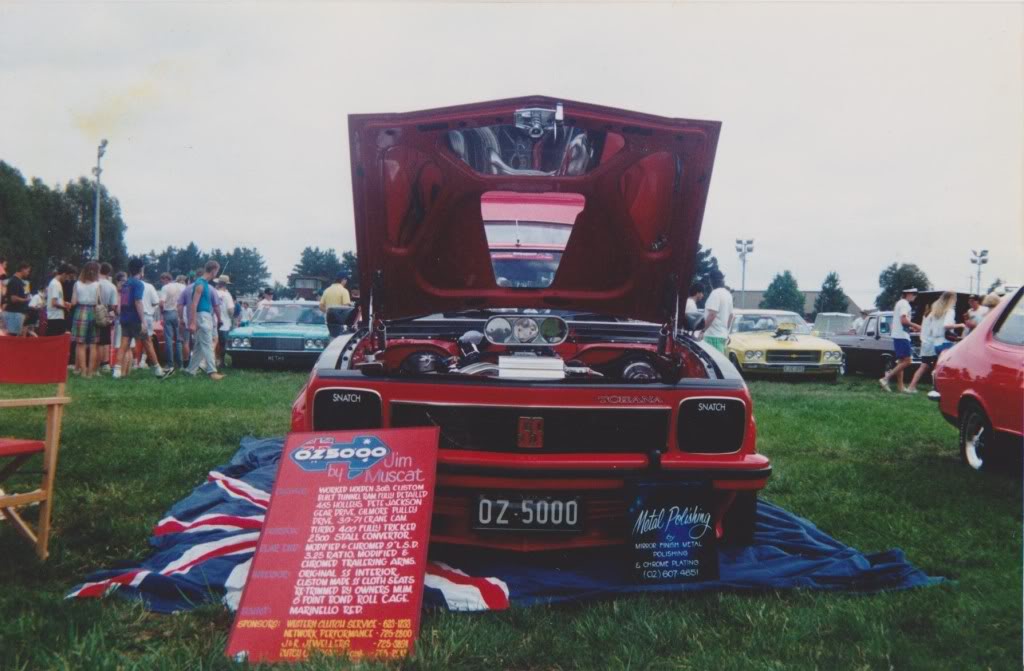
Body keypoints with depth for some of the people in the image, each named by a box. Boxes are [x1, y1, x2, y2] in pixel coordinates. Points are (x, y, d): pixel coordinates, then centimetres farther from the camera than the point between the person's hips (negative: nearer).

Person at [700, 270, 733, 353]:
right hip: (723, 334, 10)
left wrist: (703, 330, -17)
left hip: (713, 335, -10)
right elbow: (730, 315, 21)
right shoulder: (728, 294, 15)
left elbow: (712, 314, -21)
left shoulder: (715, 293, -13)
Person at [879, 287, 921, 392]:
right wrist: (916, 326, -9)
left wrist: (910, 328, 16)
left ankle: (900, 386, 9)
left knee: (901, 361, 10)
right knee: (907, 361, -11)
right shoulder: (904, 304, -11)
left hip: (898, 336, 10)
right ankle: (886, 378, -13)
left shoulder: (899, 303, 19)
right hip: (902, 336, -10)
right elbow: (904, 320, -21)